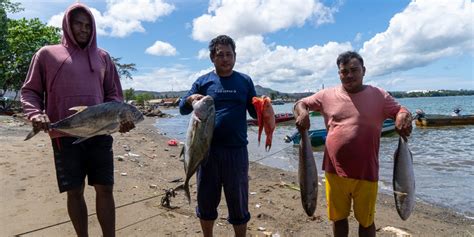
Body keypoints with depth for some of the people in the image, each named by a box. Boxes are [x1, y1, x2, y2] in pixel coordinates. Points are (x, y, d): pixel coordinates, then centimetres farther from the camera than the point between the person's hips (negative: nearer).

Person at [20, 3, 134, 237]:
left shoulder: (102, 57, 14)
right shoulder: (47, 54, 9)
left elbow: (114, 94, 12)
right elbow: (29, 91, 8)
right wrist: (35, 114, -12)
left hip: (100, 134, 1)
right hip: (65, 136, -1)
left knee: (105, 189, 3)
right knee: (75, 191, 8)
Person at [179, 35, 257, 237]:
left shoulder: (245, 81, 6)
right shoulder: (203, 81, 5)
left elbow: (255, 112, 8)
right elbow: (182, 109, 5)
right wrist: (190, 99, -18)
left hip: (237, 150, 0)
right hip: (208, 150, 1)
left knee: (238, 202, 11)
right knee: (206, 200, 14)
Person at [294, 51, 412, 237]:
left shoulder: (378, 95, 0)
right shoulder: (327, 95, 2)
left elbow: (400, 110, 1)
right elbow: (301, 103, 9)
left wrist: (403, 116, -23)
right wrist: (302, 113, -14)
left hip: (366, 174, -1)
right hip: (334, 171, 2)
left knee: (366, 221, 16)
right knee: (338, 218, 19)